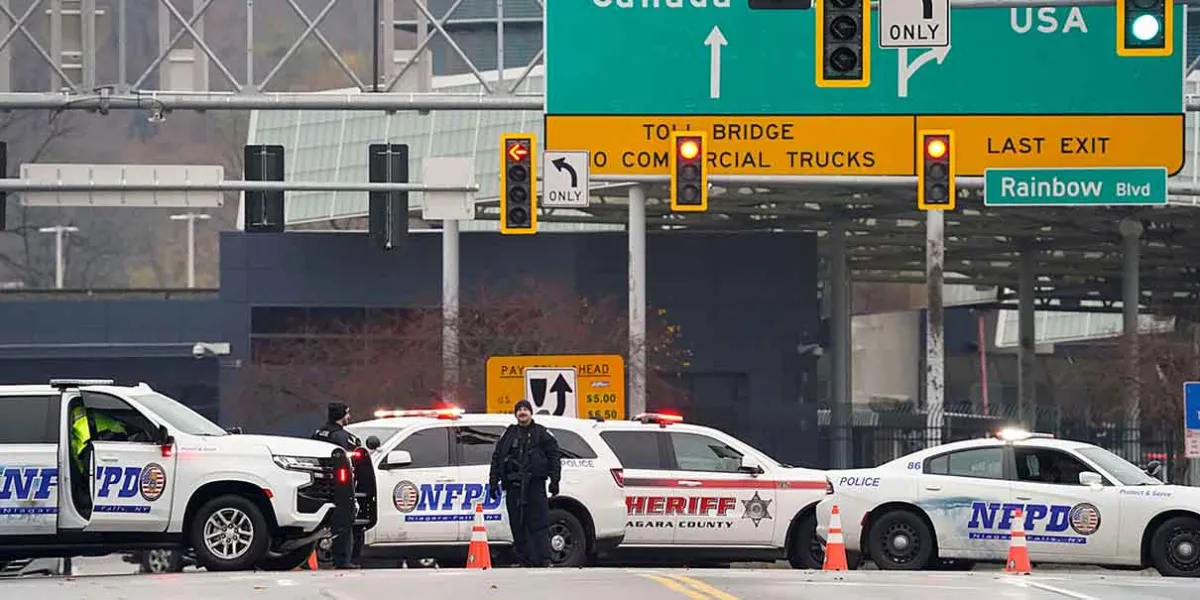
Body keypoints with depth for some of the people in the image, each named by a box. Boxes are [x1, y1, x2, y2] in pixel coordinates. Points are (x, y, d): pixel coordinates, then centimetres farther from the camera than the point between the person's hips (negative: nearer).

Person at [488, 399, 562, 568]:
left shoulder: (541, 433, 7)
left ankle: (544, 561, -9)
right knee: (517, 527, 2)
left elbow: (554, 456, 4)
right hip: (513, 486, 4)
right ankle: (524, 561, 6)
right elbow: (496, 458, 17)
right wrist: (493, 482, 9)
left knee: (539, 525, -8)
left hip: (535, 485, -4)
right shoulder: (509, 434, 16)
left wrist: (554, 480, -6)